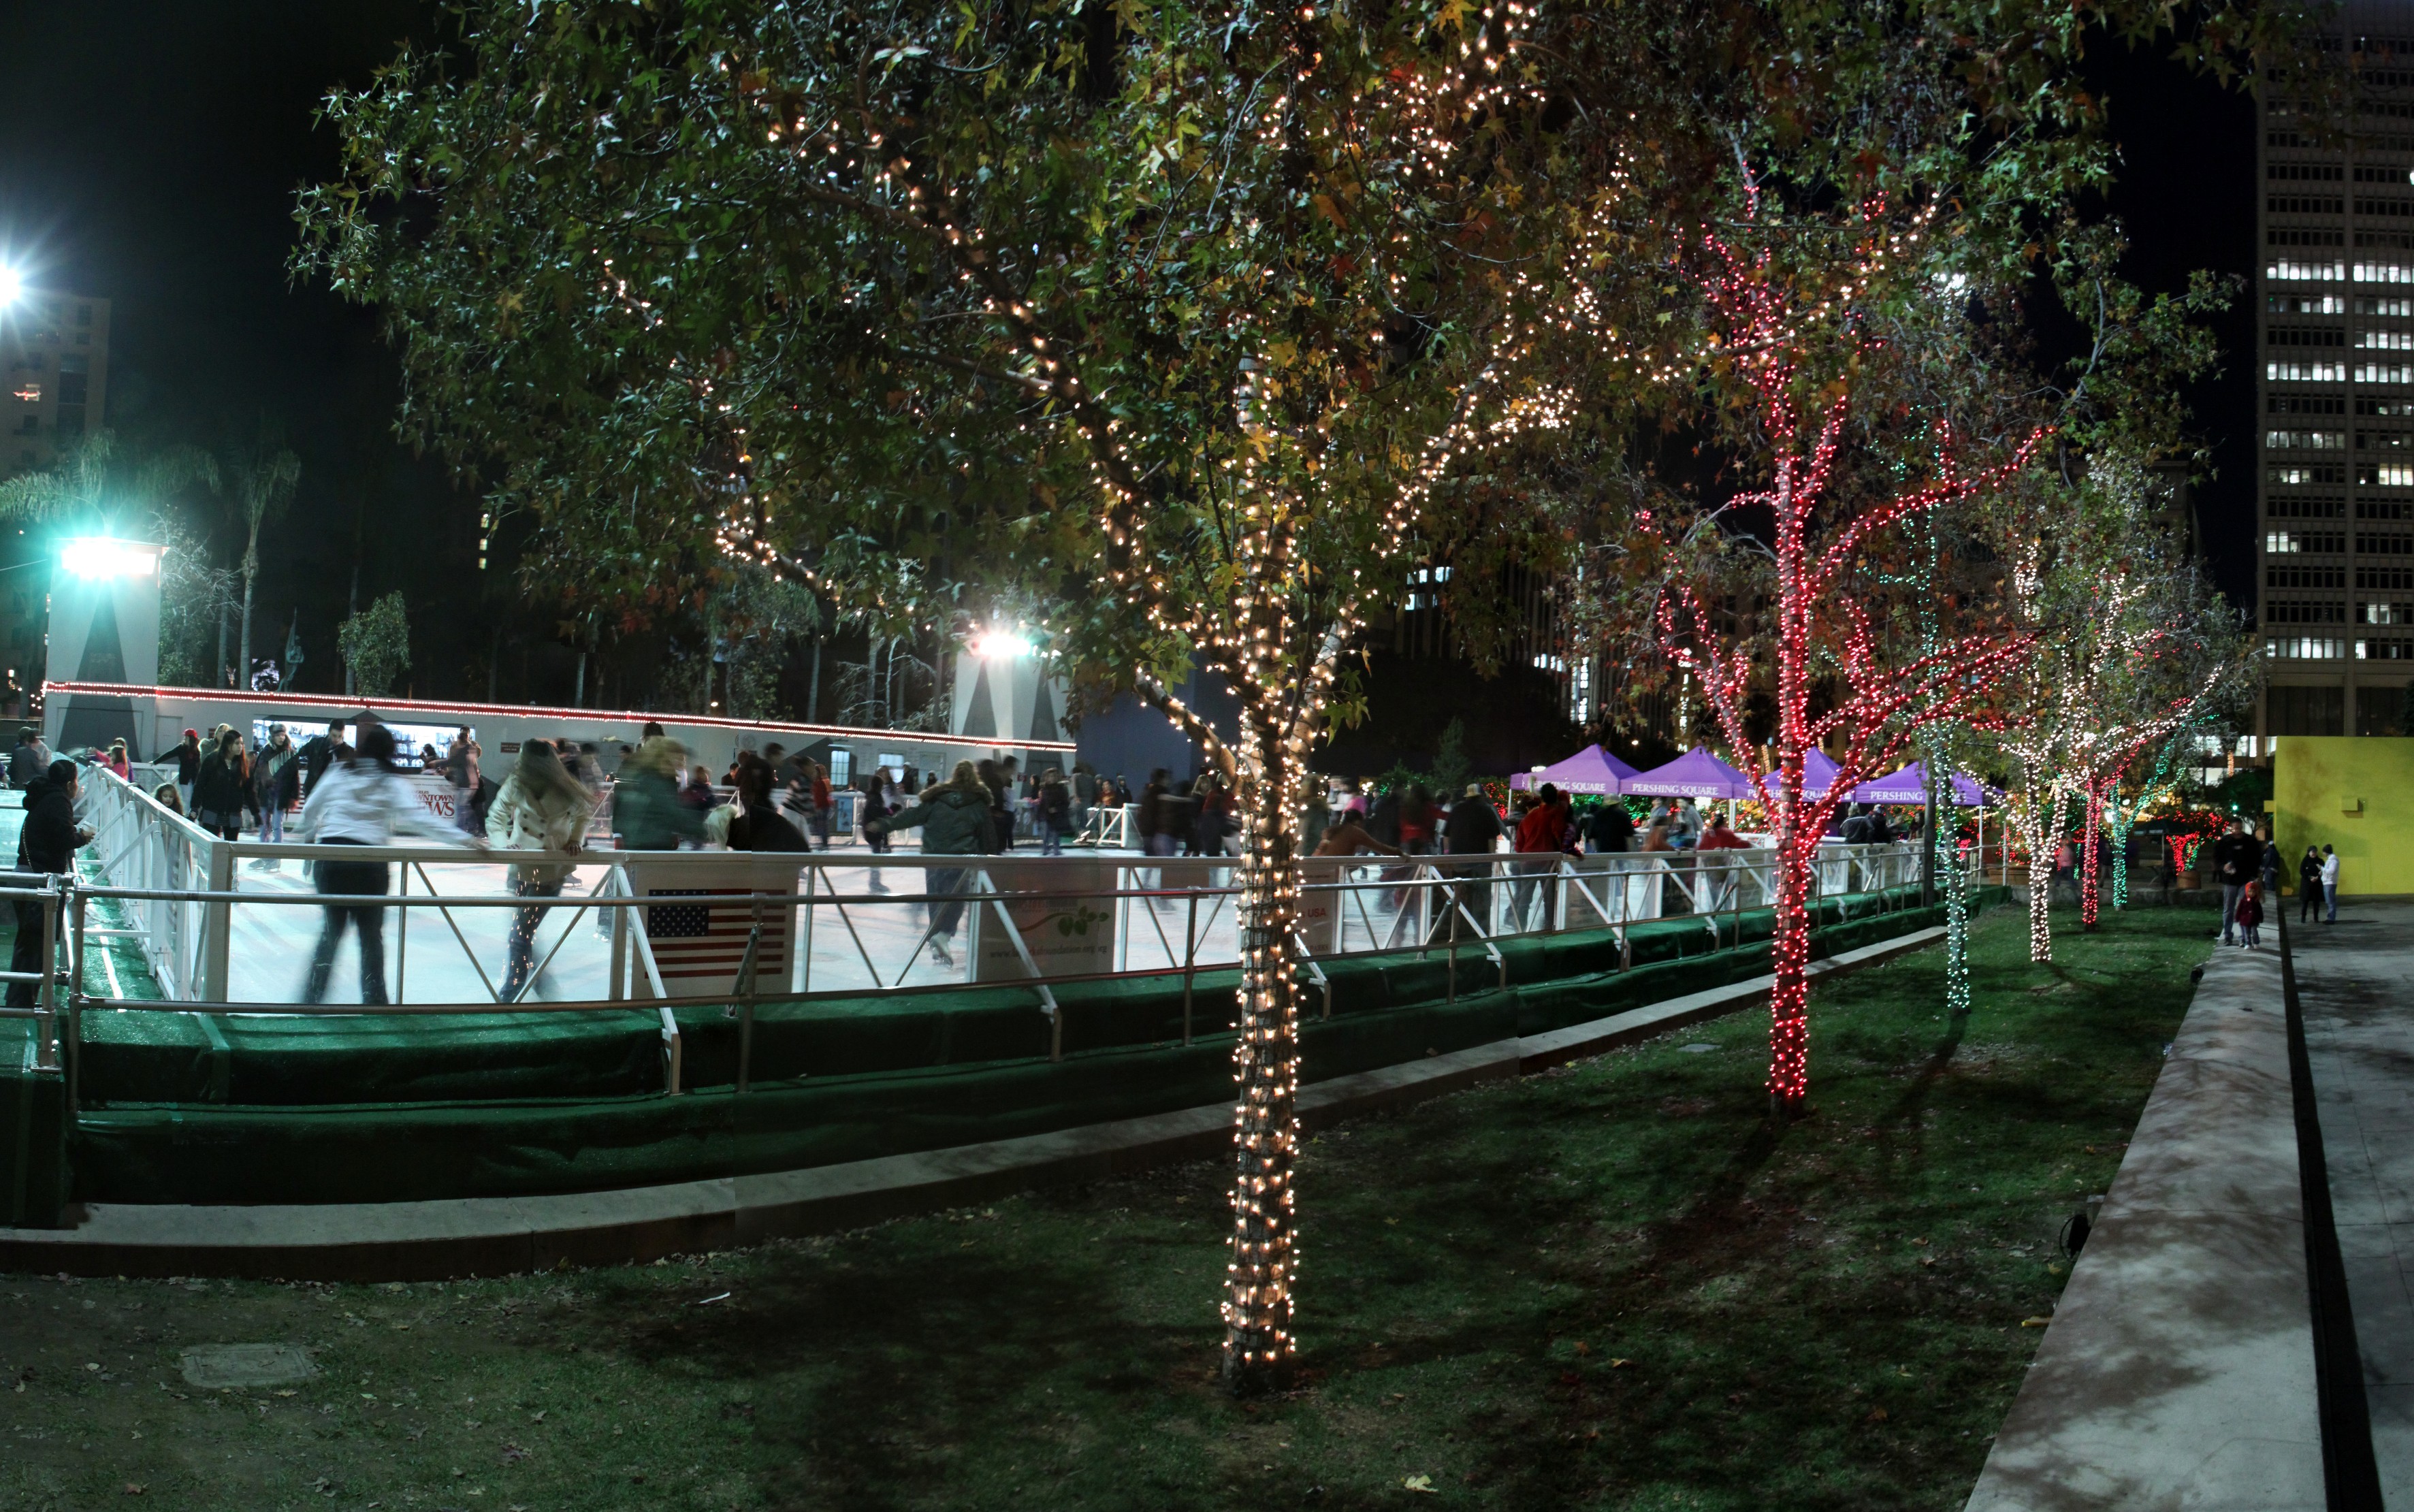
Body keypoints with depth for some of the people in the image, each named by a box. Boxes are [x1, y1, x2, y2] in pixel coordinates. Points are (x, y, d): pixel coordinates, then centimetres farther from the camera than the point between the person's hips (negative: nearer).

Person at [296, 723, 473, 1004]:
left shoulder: (338, 773, 8)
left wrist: (309, 841, 33)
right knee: (371, 933, 12)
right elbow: (420, 820, -12)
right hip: (369, 863, -2)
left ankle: (312, 996, 17)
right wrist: (463, 839, -16)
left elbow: (310, 811, 15)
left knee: (332, 929, 17)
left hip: (330, 856, 2)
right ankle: (374, 997, 13)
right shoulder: (392, 783, -1)